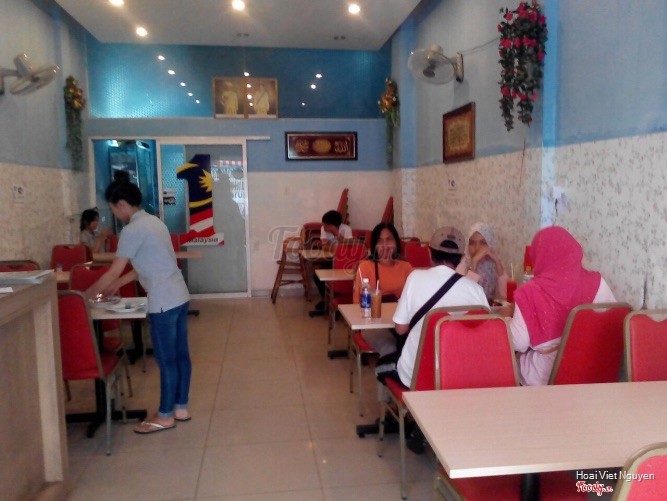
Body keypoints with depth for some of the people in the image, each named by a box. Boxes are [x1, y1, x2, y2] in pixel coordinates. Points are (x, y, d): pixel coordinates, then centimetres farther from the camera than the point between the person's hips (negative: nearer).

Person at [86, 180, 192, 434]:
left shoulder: (132, 230, -13)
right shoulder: (153, 221, 15)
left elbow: (113, 272, -11)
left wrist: (86, 295, 3)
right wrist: (118, 284, 27)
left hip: (163, 302, -9)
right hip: (180, 297, 10)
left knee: (166, 360, 2)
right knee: (180, 355, 15)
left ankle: (165, 416, 15)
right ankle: (180, 407, 26)